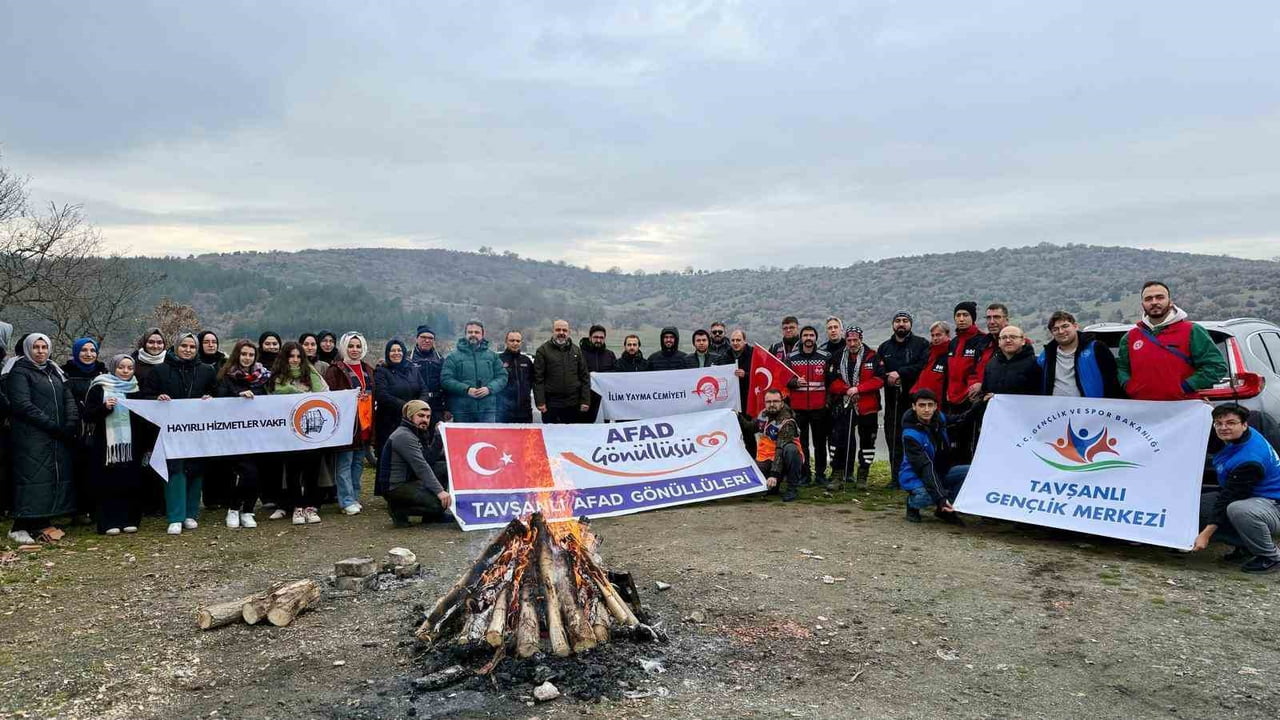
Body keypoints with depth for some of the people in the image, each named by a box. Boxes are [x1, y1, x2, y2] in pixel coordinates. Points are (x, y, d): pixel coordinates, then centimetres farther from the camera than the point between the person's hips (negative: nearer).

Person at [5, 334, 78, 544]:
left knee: (57, 476, 4)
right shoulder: (19, 372, -1)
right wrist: (52, 425, -17)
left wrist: (70, 425, -5)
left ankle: (42, 523, 11)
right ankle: (20, 527, -3)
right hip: (31, 437, -6)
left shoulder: (54, 371, 18)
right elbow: (23, 405, -12)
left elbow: (69, 399, 12)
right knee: (32, 478, -9)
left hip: (58, 438, 6)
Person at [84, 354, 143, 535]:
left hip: (129, 443, 4)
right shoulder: (99, 388, 2)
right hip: (106, 443, -4)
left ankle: (129, 520, 10)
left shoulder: (135, 390, 15)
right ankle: (109, 522, 2)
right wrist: (105, 407, -19)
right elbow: (88, 415, -3)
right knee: (107, 483, -4)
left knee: (130, 482, 3)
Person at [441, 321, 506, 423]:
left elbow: (502, 377, 9)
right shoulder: (454, 356, 5)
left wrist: (489, 388, -10)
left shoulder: (492, 355, 13)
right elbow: (445, 379, -4)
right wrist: (466, 390, -16)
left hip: (488, 409, 2)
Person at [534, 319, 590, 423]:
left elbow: (585, 377, 9)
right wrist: (540, 402, -11)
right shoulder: (543, 350, 1)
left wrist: (585, 401, 1)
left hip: (573, 404, 3)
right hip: (551, 404, -3)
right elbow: (538, 378, -4)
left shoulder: (576, 350, 10)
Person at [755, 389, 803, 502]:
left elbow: (780, 450, -30)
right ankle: (773, 486, 15)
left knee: (790, 449, -37)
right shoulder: (763, 414, 1)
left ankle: (793, 488, -21)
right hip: (766, 459, 6)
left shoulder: (787, 423, -21)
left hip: (783, 460, -5)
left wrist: (774, 474, -36)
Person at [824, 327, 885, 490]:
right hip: (843, 407, 1)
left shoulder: (873, 357, 0)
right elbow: (831, 381, 3)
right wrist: (847, 390, -12)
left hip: (867, 407, -1)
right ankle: (837, 477, 0)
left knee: (867, 441, 8)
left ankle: (863, 477, 20)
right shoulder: (837, 359, 6)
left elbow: (879, 379, -8)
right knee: (838, 440, -6)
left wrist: (858, 388, -16)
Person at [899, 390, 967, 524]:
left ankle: (946, 511, -1)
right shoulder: (910, 434, -25)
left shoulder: (939, 418, -4)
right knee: (926, 497, -38)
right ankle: (912, 503, 1)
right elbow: (925, 469, -31)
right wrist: (941, 498, -39)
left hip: (941, 473, 7)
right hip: (915, 477, -7)